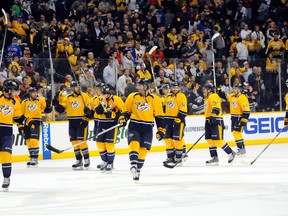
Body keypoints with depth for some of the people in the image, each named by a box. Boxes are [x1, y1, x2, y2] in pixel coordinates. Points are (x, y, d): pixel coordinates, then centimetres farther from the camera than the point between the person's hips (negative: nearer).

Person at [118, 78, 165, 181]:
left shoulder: (155, 99, 2)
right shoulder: (132, 97, 6)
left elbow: (159, 116, 6)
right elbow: (126, 111, 12)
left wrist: (161, 130, 4)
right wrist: (122, 119, -7)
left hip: (147, 128, 0)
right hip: (134, 126, 0)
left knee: (143, 150, -1)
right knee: (134, 143, -22)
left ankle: (137, 171, 9)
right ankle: (133, 165, -33)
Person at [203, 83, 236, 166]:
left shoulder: (214, 97, -9)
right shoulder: (207, 98, 23)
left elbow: (216, 109, -22)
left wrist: (213, 116, -33)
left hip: (216, 121, -11)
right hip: (209, 121, 11)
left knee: (218, 140, -13)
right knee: (210, 140, 5)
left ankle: (231, 153, -3)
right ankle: (214, 158, 7)